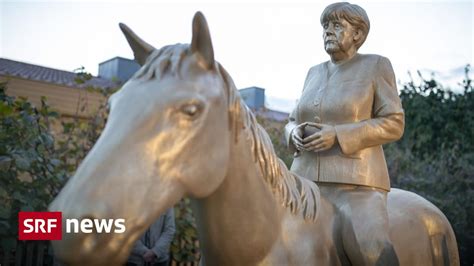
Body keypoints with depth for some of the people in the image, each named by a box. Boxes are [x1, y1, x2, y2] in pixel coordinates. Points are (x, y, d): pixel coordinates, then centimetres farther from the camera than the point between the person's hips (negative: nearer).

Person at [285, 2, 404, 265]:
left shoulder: (376, 66, 2)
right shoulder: (314, 73, 16)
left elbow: (393, 124, -5)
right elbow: (292, 122, 22)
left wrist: (337, 135, -16)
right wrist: (295, 133, -4)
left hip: (355, 181, -5)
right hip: (305, 178, 6)